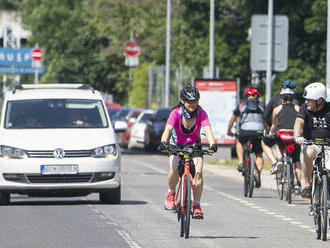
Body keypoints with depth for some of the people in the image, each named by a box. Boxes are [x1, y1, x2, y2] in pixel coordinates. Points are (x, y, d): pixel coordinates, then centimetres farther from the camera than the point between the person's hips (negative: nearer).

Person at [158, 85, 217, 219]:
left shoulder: (201, 113, -20)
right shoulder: (176, 113, -23)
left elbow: (207, 129, -33)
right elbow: (168, 129, -36)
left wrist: (212, 144, -52)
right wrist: (163, 143, -56)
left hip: (194, 146, 1)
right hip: (176, 145, -1)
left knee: (198, 172, -20)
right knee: (174, 170, -27)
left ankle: (197, 205, -11)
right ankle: (171, 192, 3)